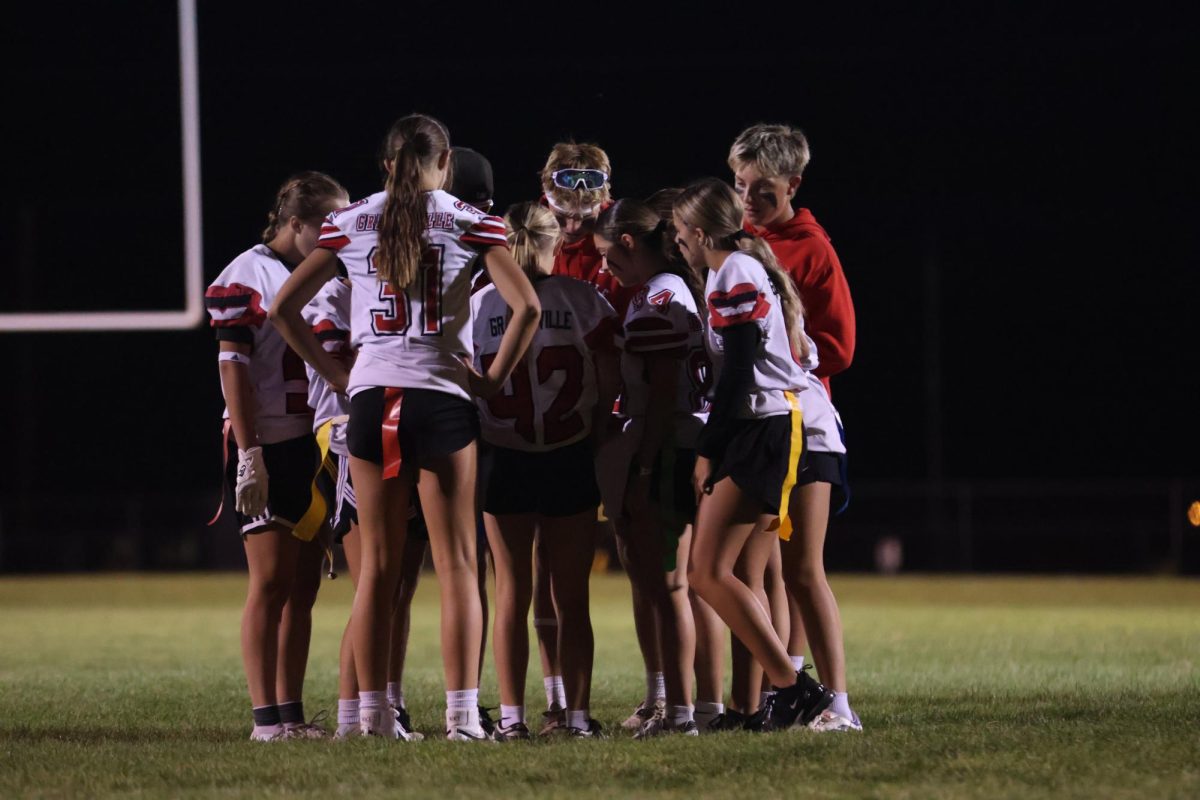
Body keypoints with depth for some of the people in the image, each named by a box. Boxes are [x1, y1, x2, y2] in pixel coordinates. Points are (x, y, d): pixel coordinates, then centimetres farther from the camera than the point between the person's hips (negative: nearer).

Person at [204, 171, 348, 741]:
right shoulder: (248, 276, -7)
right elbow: (233, 369, -12)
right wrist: (248, 453, -18)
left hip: (315, 447, 8)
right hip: (269, 450, -8)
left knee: (303, 586, 7)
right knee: (272, 581, -8)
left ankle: (292, 713, 10)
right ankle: (265, 717, -7)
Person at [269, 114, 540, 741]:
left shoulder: (350, 224, 7)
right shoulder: (468, 224, 1)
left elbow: (283, 307, 5)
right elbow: (526, 306, -10)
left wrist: (336, 375, 9)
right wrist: (495, 378, 0)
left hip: (371, 397, 2)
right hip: (443, 396, -2)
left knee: (377, 565, 9)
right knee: (456, 564, 1)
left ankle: (373, 713, 7)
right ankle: (462, 713, -5)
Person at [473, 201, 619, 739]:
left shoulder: (477, 306, -3)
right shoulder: (581, 301, -5)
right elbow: (609, 387, -6)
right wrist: (583, 421, 9)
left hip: (502, 463, 0)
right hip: (570, 462, 0)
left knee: (512, 592, 8)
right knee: (571, 597, 7)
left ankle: (511, 715, 2)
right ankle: (579, 715, 6)